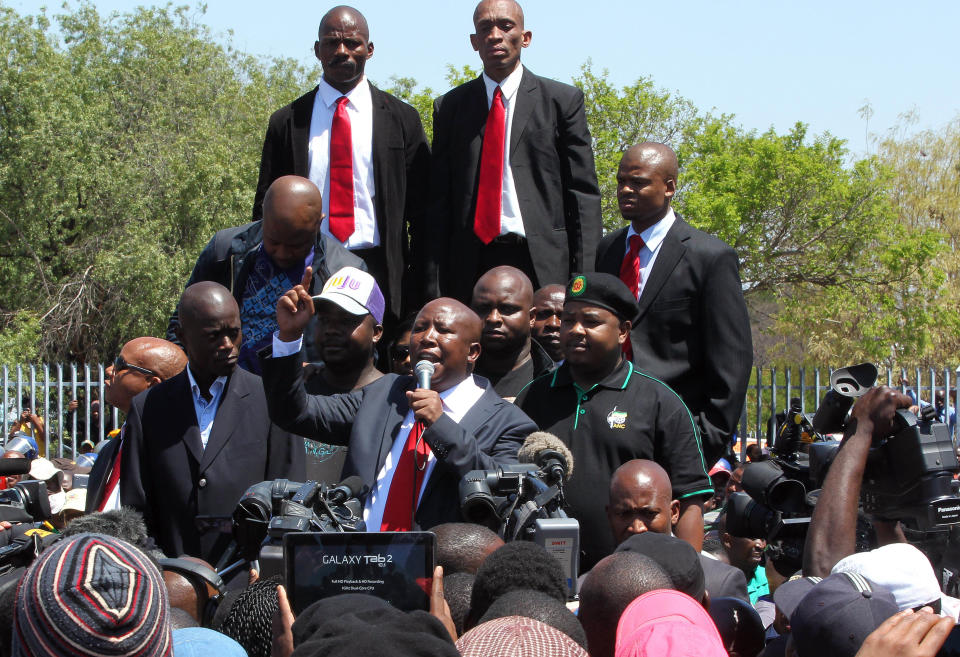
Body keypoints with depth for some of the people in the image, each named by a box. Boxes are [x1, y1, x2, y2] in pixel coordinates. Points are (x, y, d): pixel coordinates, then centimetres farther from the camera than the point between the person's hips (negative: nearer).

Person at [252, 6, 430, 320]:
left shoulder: (401, 118, 9)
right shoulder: (287, 122, 10)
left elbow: (421, 211, 8)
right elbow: (266, 209, 11)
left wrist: (419, 288, 0)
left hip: (378, 269, 0)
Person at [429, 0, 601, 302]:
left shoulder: (563, 100, 8)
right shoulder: (450, 106, 14)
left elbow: (583, 193, 5)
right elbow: (440, 196, 12)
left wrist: (584, 277, -3)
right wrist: (442, 275, 3)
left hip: (545, 265, -1)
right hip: (471, 266, 1)